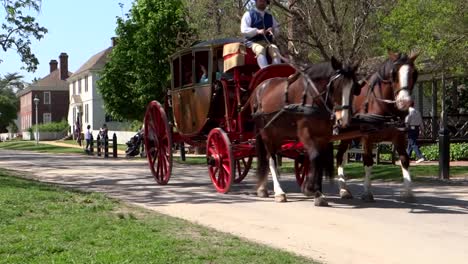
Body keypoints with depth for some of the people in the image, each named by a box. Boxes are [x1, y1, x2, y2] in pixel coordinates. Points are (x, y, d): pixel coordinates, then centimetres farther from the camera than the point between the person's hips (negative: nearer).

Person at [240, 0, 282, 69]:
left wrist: (273, 30, -6)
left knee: (275, 50, -29)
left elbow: (277, 29, 21)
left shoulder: (270, 16, 22)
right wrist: (257, 31, -21)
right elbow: (244, 30, -4)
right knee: (260, 50, -37)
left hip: (267, 42, 4)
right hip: (253, 42, -4)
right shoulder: (249, 14, 8)